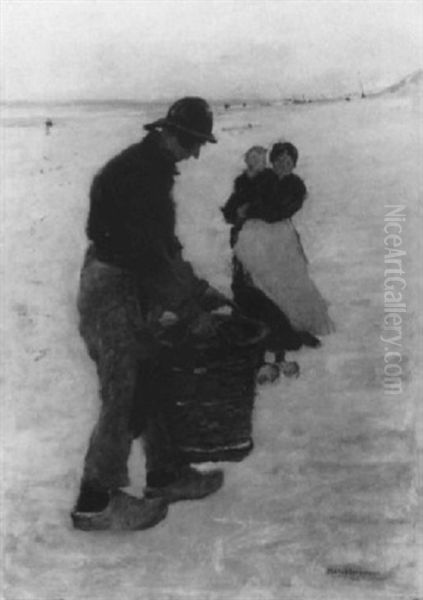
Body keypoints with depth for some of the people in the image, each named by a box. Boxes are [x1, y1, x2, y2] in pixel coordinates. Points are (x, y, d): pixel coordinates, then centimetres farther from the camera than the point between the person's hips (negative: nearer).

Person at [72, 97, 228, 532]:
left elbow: (164, 244, 19)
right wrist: (189, 307, -16)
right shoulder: (136, 171, -18)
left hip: (134, 291, 10)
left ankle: (166, 475, 27)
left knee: (157, 380, 14)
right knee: (124, 396, -5)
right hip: (112, 291, -10)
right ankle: (95, 502, 6)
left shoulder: (152, 169, 14)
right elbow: (148, 252, -22)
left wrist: (198, 289, 15)